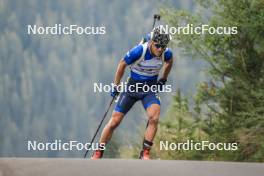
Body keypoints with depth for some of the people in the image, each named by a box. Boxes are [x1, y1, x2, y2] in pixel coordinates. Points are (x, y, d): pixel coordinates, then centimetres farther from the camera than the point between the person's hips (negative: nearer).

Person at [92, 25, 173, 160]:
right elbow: (122, 64, -8)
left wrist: (163, 80, 15)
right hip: (133, 87, -2)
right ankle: (98, 153, 17)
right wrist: (116, 86, -1)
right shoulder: (139, 51, -26)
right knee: (114, 122, 0)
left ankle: (145, 153, -15)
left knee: (154, 118, -25)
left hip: (151, 88, 2)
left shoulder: (166, 53, -16)